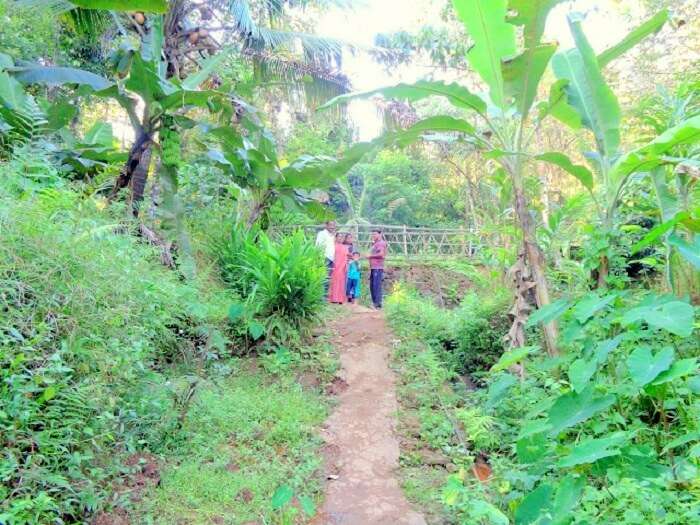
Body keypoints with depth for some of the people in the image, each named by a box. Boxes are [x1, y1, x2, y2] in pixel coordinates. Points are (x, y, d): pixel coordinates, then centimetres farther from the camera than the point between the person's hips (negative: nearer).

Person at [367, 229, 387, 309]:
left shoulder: (381, 243, -6)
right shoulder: (375, 243, 23)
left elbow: (381, 254, -19)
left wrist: (370, 256, -11)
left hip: (378, 268, -10)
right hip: (373, 267, 10)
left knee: (377, 286, -10)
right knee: (372, 286, 10)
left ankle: (378, 303, -9)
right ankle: (374, 302, 15)